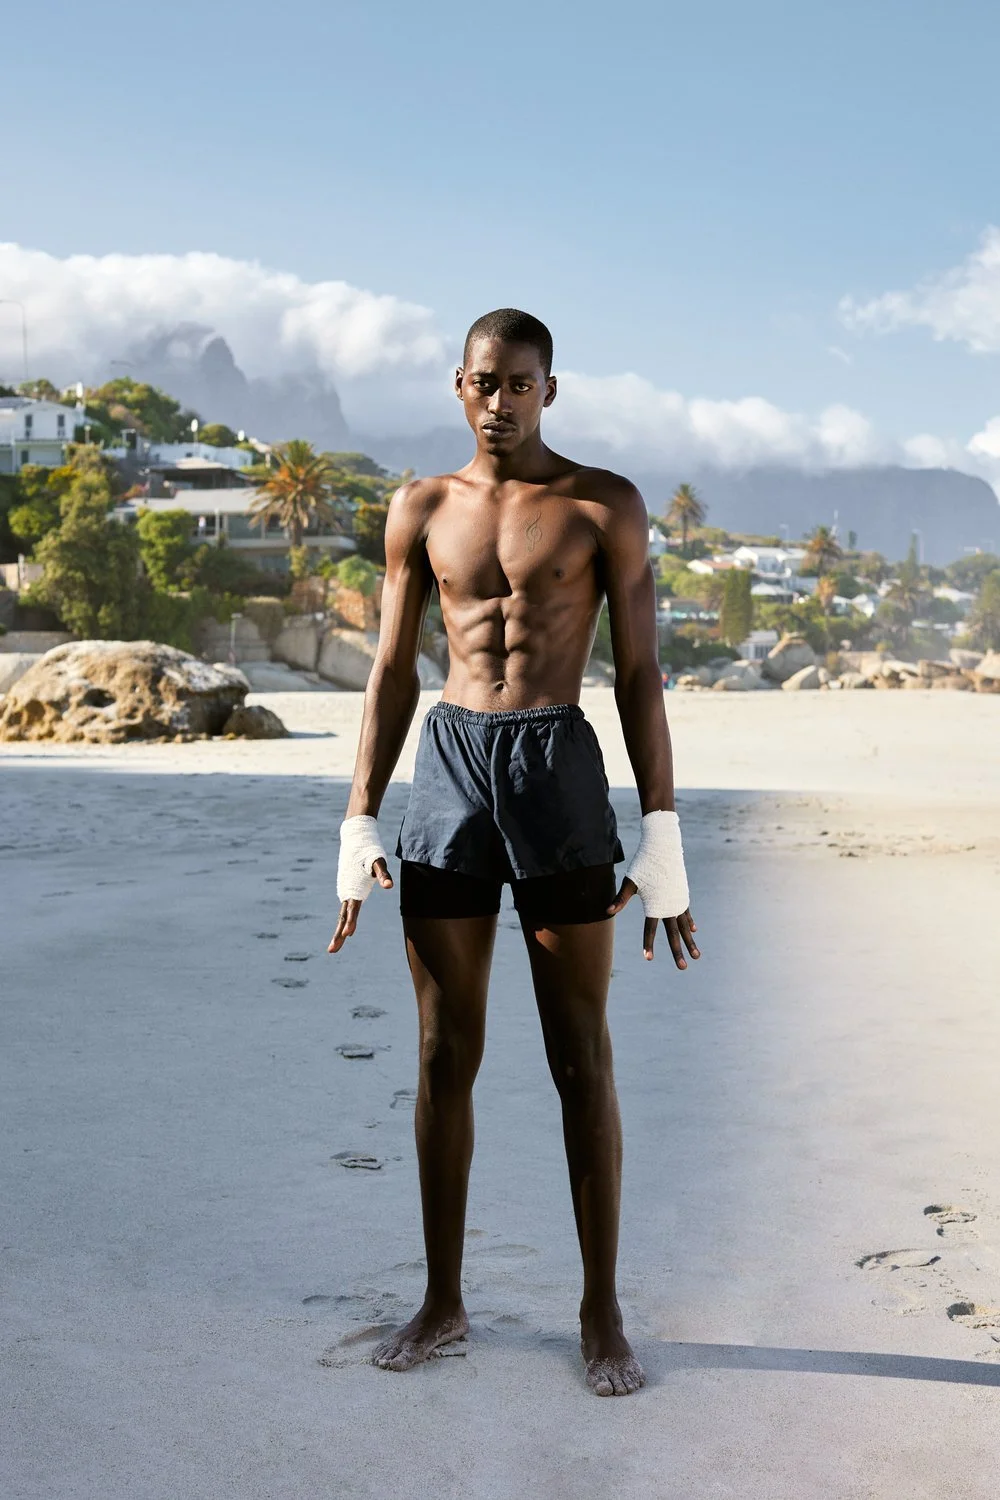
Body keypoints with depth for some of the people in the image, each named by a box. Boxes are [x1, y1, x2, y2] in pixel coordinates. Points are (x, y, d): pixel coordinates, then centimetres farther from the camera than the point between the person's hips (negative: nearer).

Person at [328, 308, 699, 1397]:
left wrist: (662, 838, -5)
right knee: (445, 1052, 6)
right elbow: (392, 671, 11)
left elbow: (638, 673, 0)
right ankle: (443, 1301, 20)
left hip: (559, 765, -2)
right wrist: (358, 827, 6)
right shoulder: (423, 509, 10)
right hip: (449, 762, 3)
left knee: (581, 1058, 2)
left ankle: (601, 1313, 14)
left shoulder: (604, 506, 2)